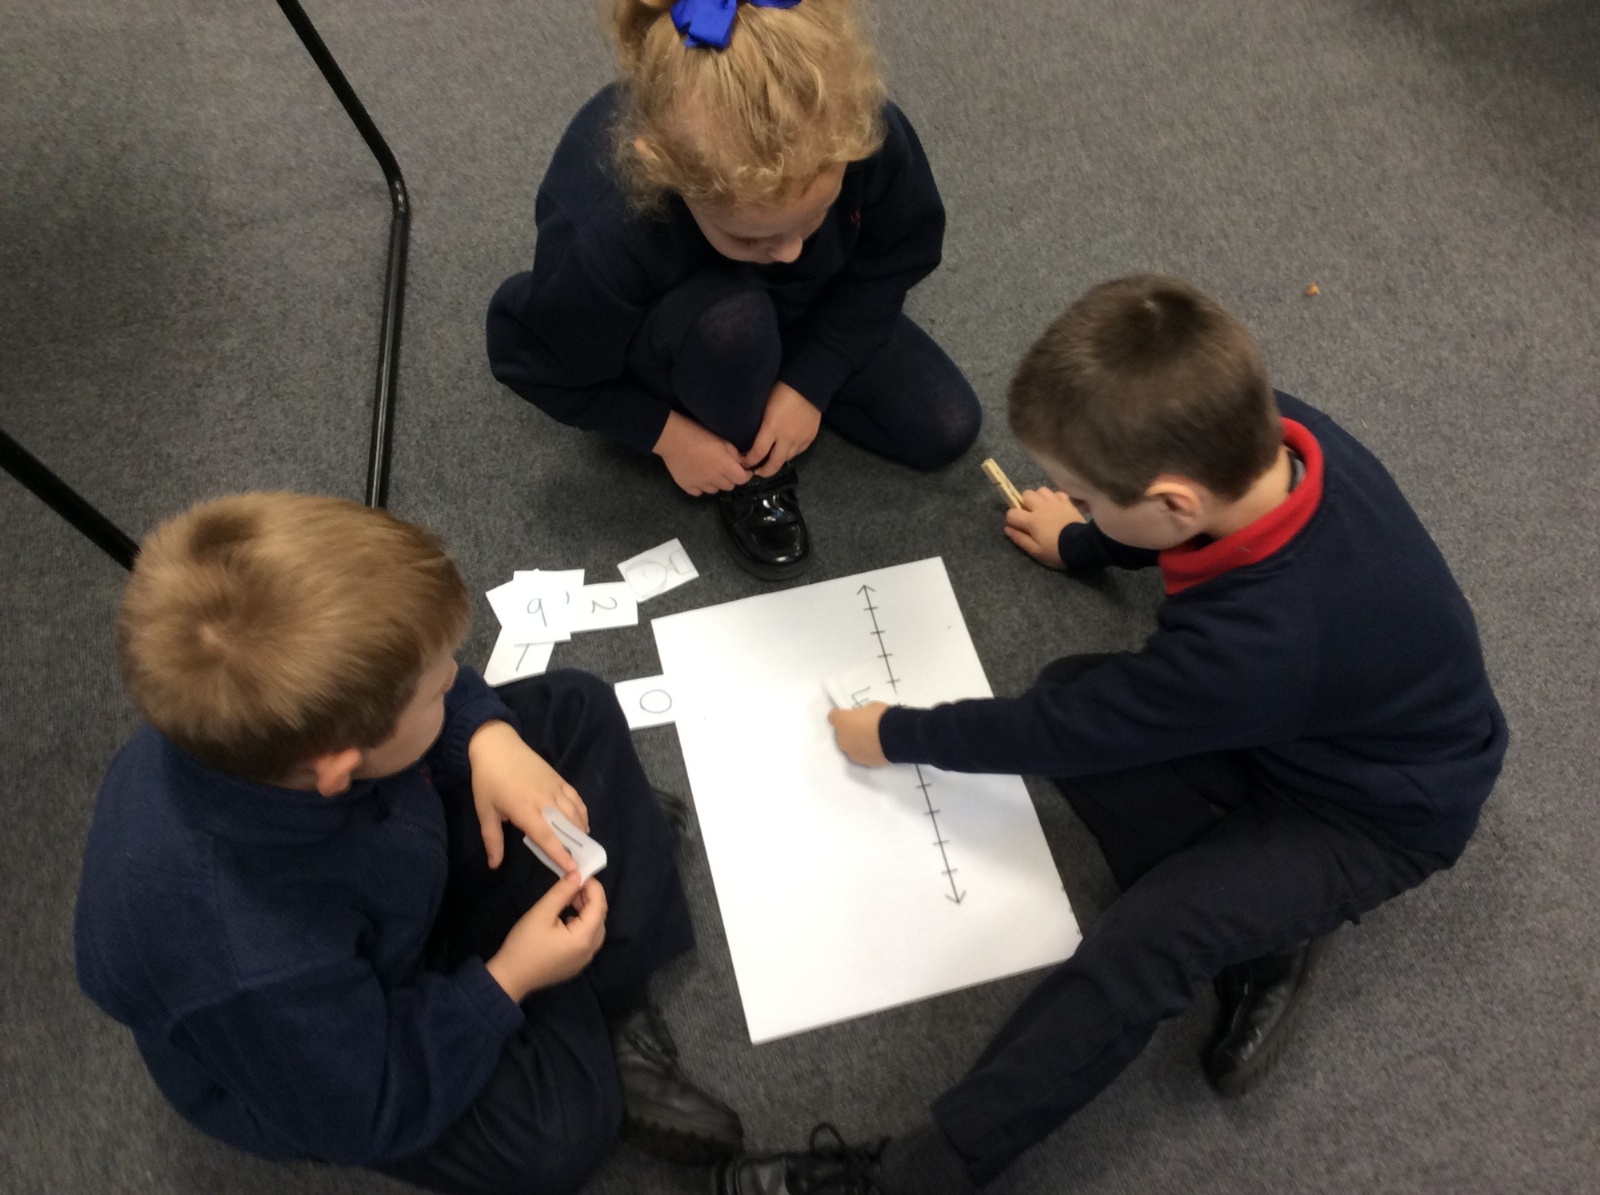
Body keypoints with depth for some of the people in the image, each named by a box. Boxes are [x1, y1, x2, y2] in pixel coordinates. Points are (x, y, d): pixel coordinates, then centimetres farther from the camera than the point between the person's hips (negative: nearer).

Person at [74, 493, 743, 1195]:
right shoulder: (255, 967, -45)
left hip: (390, 866, 7)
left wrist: (490, 737, -22)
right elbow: (362, 1116, -24)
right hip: (332, 1046, -6)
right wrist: (505, 983, -22)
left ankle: (614, 1004, 0)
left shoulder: (290, 713, -29)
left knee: (574, 711, 1)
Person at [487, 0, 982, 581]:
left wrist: (809, 380, -21)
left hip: (803, 308, 4)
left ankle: (773, 374, 17)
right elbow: (526, 352, -22)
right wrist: (665, 433, -20)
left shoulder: (869, 137, -36)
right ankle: (747, 474, -7)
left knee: (947, 431, -2)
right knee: (730, 323, -40)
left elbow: (897, 258, -15)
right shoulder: (604, 237, -43)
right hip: (654, 341, -3)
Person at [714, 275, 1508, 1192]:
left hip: (1384, 809, -8)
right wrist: (1083, 546, 22)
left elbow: (1060, 731, -26)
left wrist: (898, 736, -10)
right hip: (1310, 716, 8)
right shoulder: (1278, 434, -22)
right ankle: (1258, 932, -1)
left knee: (1147, 939, -27)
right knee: (1075, 692, -11)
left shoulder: (1252, 642, -41)